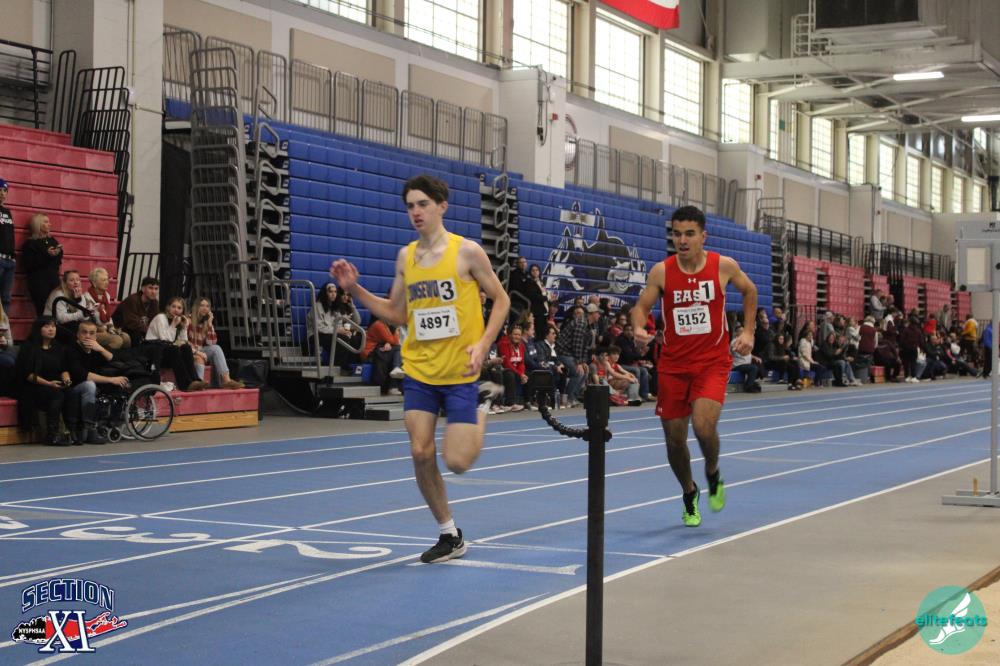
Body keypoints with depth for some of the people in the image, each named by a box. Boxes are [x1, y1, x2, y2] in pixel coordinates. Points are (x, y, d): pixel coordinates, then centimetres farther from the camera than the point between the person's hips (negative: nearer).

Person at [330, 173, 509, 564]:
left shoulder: (467, 252, -7)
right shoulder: (405, 257, 6)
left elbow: (501, 300, 0)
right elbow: (397, 315, 12)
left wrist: (483, 344, -13)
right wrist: (355, 289, 1)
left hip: (460, 373, -4)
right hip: (418, 371, 4)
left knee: (457, 461, -8)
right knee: (420, 454, -3)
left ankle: (484, 404, 24)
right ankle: (450, 536, 15)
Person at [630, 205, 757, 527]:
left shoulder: (724, 266, -5)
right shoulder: (661, 271, -6)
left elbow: (749, 291, 13)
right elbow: (641, 306, 0)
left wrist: (748, 332, 6)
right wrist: (638, 328, -22)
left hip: (713, 361, -2)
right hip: (673, 364, 2)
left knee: (704, 426, -22)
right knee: (674, 438, 6)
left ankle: (713, 474, 12)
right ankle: (689, 494, 34)